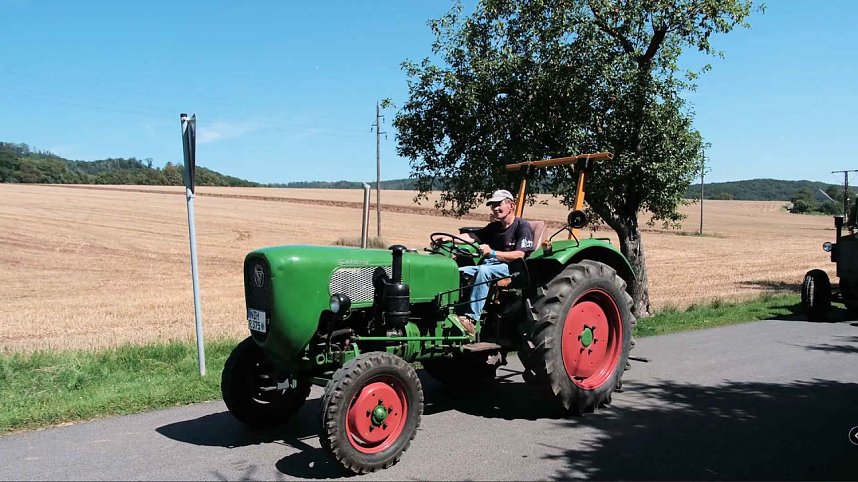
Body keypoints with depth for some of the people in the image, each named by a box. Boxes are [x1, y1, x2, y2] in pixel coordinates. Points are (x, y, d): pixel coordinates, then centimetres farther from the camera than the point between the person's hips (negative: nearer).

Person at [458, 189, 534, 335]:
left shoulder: (523, 227, -1)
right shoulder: (494, 227, 23)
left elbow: (520, 255, -14)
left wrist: (492, 253, -26)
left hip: (511, 268, -7)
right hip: (489, 265, 7)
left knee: (483, 270, -37)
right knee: (457, 272, -16)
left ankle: (471, 318, -41)